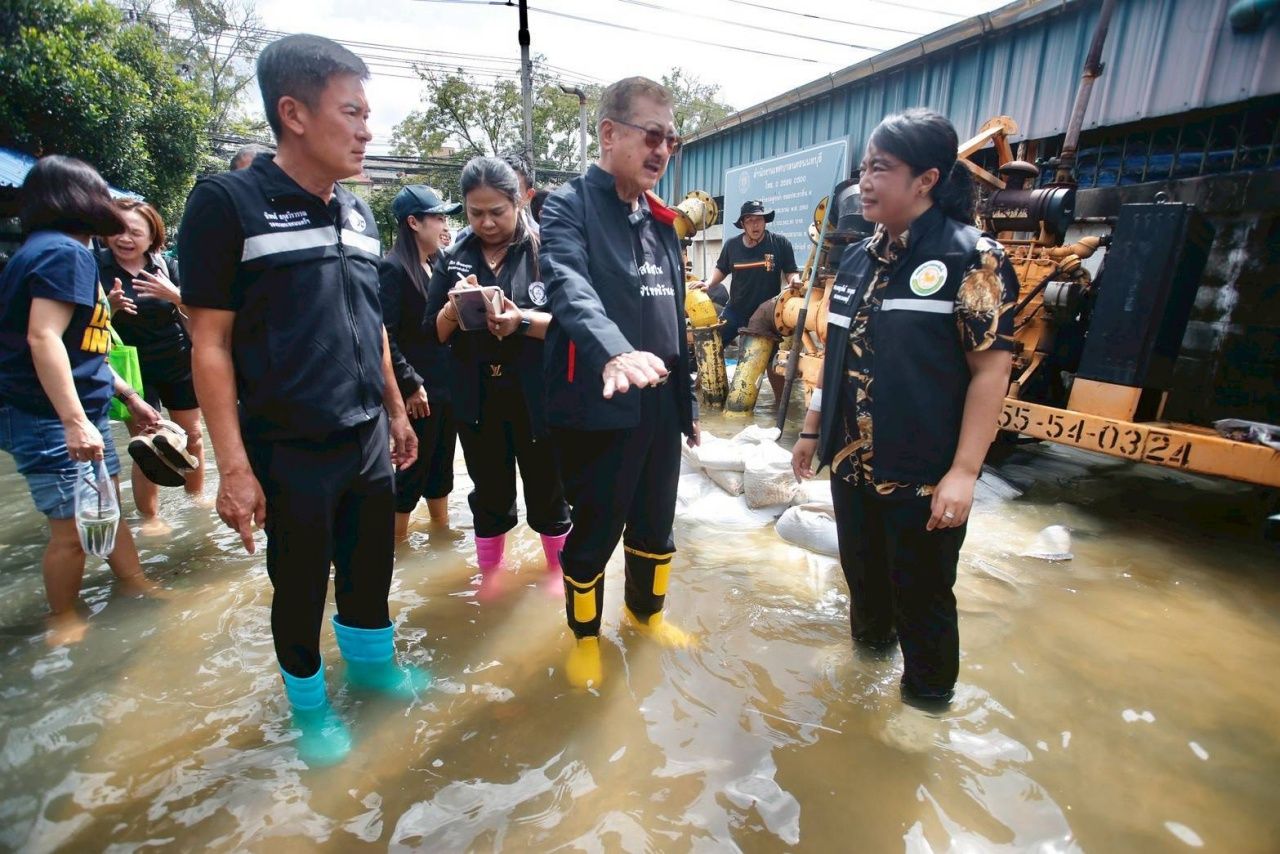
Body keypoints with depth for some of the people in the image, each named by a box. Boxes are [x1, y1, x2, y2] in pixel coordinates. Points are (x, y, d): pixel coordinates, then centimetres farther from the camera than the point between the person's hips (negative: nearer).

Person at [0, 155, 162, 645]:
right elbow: (43, 337, -26)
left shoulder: (64, 250, 17)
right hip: (51, 420, -10)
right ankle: (64, 622, 19)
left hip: (82, 412, 10)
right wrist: (74, 421, -31)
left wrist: (128, 396, 24)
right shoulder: (64, 251, -15)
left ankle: (137, 589, 31)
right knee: (73, 528, 1)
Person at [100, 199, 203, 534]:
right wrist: (110, 307, -26)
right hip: (133, 370, -2)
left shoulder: (166, 265, -1)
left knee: (192, 436, 11)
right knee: (144, 444, -4)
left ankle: (196, 497, 29)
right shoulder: (96, 269, -7)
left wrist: (174, 294, -23)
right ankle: (150, 518, 9)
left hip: (180, 365, 2)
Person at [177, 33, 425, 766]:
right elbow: (210, 344, -11)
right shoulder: (228, 202, -10)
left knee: (370, 567, 19)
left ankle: (373, 661, 44)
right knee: (301, 588, 13)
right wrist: (234, 465, -14)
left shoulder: (359, 214, 7)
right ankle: (310, 705, 37)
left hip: (368, 440, 5)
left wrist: (397, 412, 15)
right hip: (289, 453, -5)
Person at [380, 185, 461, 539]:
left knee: (441, 464, 17)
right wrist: (410, 384, -17)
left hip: (446, 384, 7)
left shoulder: (440, 264, 10)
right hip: (417, 389, -7)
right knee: (413, 467, 4)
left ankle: (441, 530, 33)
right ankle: (398, 539, 21)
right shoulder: (393, 268, -12)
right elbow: (385, 335, -18)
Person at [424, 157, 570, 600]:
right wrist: (453, 310, -17)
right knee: (490, 493, 16)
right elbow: (433, 333, 4)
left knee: (546, 490, 12)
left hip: (536, 396, -2)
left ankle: (558, 568, 34)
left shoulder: (545, 251, -5)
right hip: (477, 399, 3)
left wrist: (522, 320, -27)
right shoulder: (453, 258, 5)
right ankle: (489, 574, 36)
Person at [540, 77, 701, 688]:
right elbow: (571, 288, -26)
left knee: (656, 524, 18)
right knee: (595, 530, 8)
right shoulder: (569, 205, -6)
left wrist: (689, 400, 18)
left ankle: (646, 612, 44)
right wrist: (615, 352, -45)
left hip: (661, 402, 7)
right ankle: (585, 635, 34)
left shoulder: (661, 220, 15)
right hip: (599, 404, -6)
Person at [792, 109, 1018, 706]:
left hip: (924, 476, -5)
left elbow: (991, 368, -14)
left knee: (922, 597, 10)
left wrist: (963, 471, -19)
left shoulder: (971, 257, -10)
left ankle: (928, 695, 36)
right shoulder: (857, 259, 8)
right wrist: (812, 430, 13)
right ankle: (870, 638, 49)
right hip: (850, 463, 6)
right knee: (862, 571, 22)